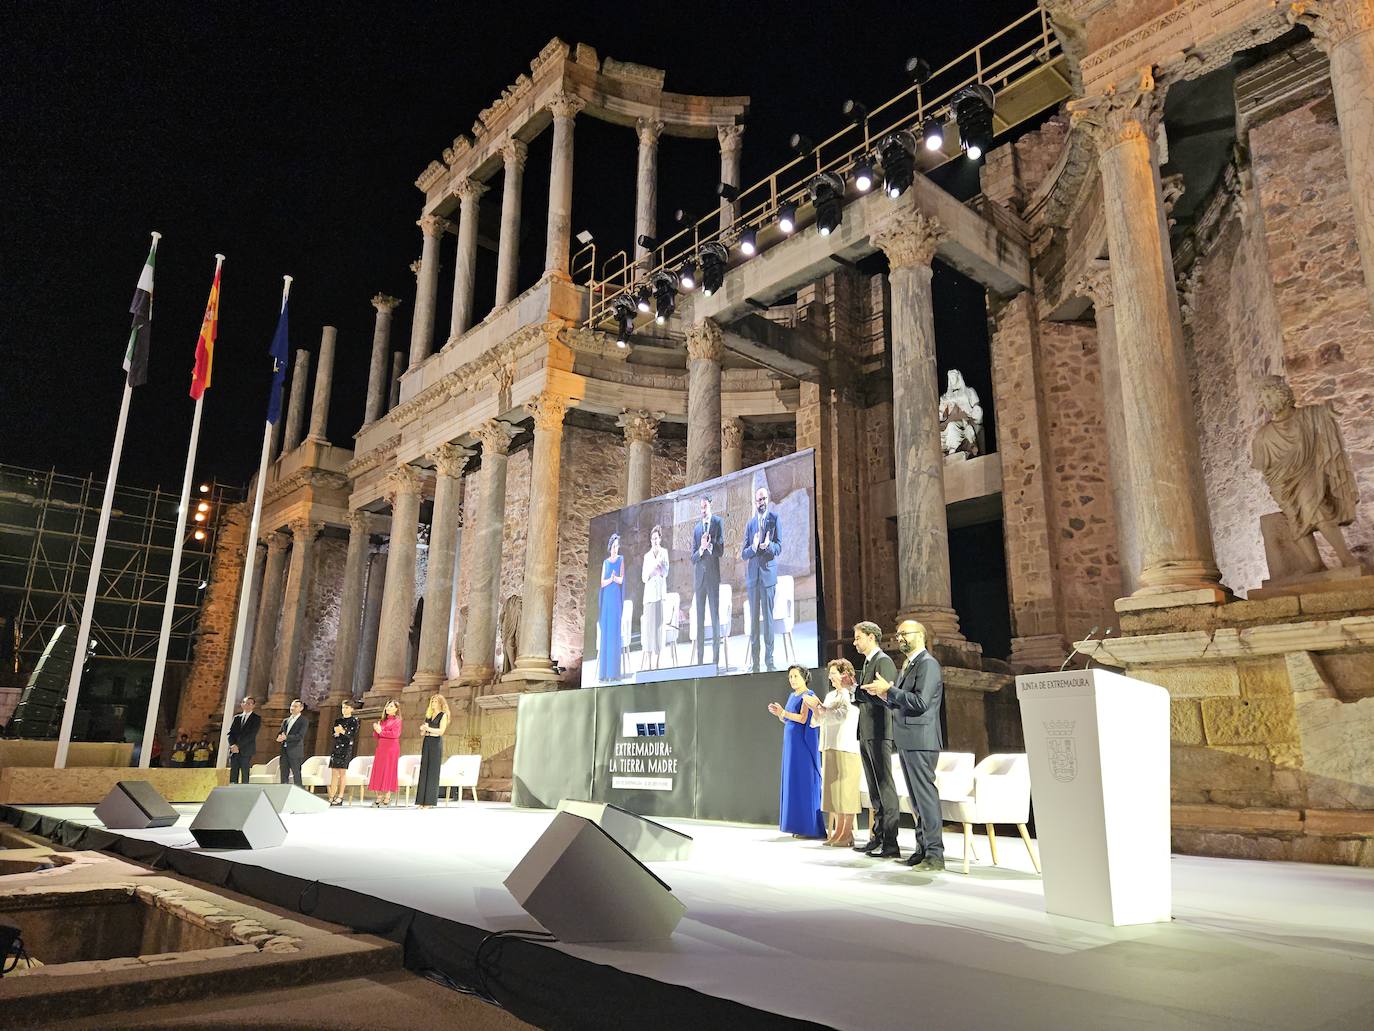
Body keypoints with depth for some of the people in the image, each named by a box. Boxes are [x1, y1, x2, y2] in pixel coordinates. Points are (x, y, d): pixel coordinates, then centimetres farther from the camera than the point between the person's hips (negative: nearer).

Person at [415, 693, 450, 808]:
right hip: (426, 742, 6)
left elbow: (441, 731, -11)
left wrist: (428, 728, -20)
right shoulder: (428, 714, 18)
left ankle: (430, 801, -4)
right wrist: (422, 730, -1)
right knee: (424, 770, 3)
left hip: (436, 743, -6)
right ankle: (423, 800, 5)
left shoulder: (443, 715, 0)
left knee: (433, 771, -6)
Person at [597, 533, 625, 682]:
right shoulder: (605, 562, 12)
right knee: (605, 633, 1)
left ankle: (614, 672, -1)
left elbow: (621, 579, -3)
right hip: (606, 599, 3)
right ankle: (604, 673, 2)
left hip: (616, 599, -3)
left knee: (615, 632, -4)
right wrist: (612, 578, -12)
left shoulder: (621, 559, 5)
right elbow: (602, 582, 4)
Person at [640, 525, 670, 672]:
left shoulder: (664, 552, 7)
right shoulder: (647, 556, 14)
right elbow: (644, 578, 7)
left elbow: (665, 573, 1)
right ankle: (647, 663, -1)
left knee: (658, 625, -3)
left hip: (660, 593, -2)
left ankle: (655, 664, 1)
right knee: (648, 626, -3)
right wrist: (652, 567, -10)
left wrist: (659, 563, -16)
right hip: (649, 593, 2)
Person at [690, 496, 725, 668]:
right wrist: (701, 549, -12)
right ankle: (699, 659, 9)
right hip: (699, 576, 3)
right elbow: (693, 557, 8)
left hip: (713, 576, -3)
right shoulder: (696, 527, 11)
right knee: (700, 618, 5)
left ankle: (716, 659, -1)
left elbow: (721, 550, -4)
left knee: (715, 616, -3)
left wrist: (709, 545, -21)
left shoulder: (718, 523, 2)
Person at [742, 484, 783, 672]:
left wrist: (768, 546, -24)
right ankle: (755, 660, 10)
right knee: (754, 618, 5)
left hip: (768, 573, -3)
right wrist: (753, 547, -14)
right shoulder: (750, 523, 11)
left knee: (768, 617, -2)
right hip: (752, 575, 3)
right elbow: (743, 554, 8)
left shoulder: (774, 518, 2)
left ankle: (769, 660, 4)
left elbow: (779, 547, -2)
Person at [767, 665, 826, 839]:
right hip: (792, 745, 9)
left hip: (803, 744, -9)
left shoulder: (808, 695, -8)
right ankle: (800, 826, 11)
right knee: (794, 782, 7)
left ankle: (810, 828, -4)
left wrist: (783, 712, -22)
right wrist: (778, 713, 3)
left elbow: (803, 719, -19)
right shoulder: (792, 695, 16)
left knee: (805, 782, -7)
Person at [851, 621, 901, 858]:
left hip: (879, 734, -10)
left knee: (885, 787, -7)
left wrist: (854, 689, -18)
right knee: (874, 790, 13)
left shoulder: (884, 661, -10)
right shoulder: (868, 662, 19)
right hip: (866, 734, 10)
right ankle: (876, 838, 19)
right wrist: (853, 696, 5)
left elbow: (882, 698, -20)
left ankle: (891, 844, -4)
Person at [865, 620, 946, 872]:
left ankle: (935, 854, -1)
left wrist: (889, 689, -17)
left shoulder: (928, 664, -11)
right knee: (916, 798, 13)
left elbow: (921, 702, -21)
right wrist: (883, 694, 2)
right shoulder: (907, 665, 19)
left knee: (925, 795, -6)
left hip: (920, 740, -10)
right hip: (905, 740, 10)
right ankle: (923, 849, 19)